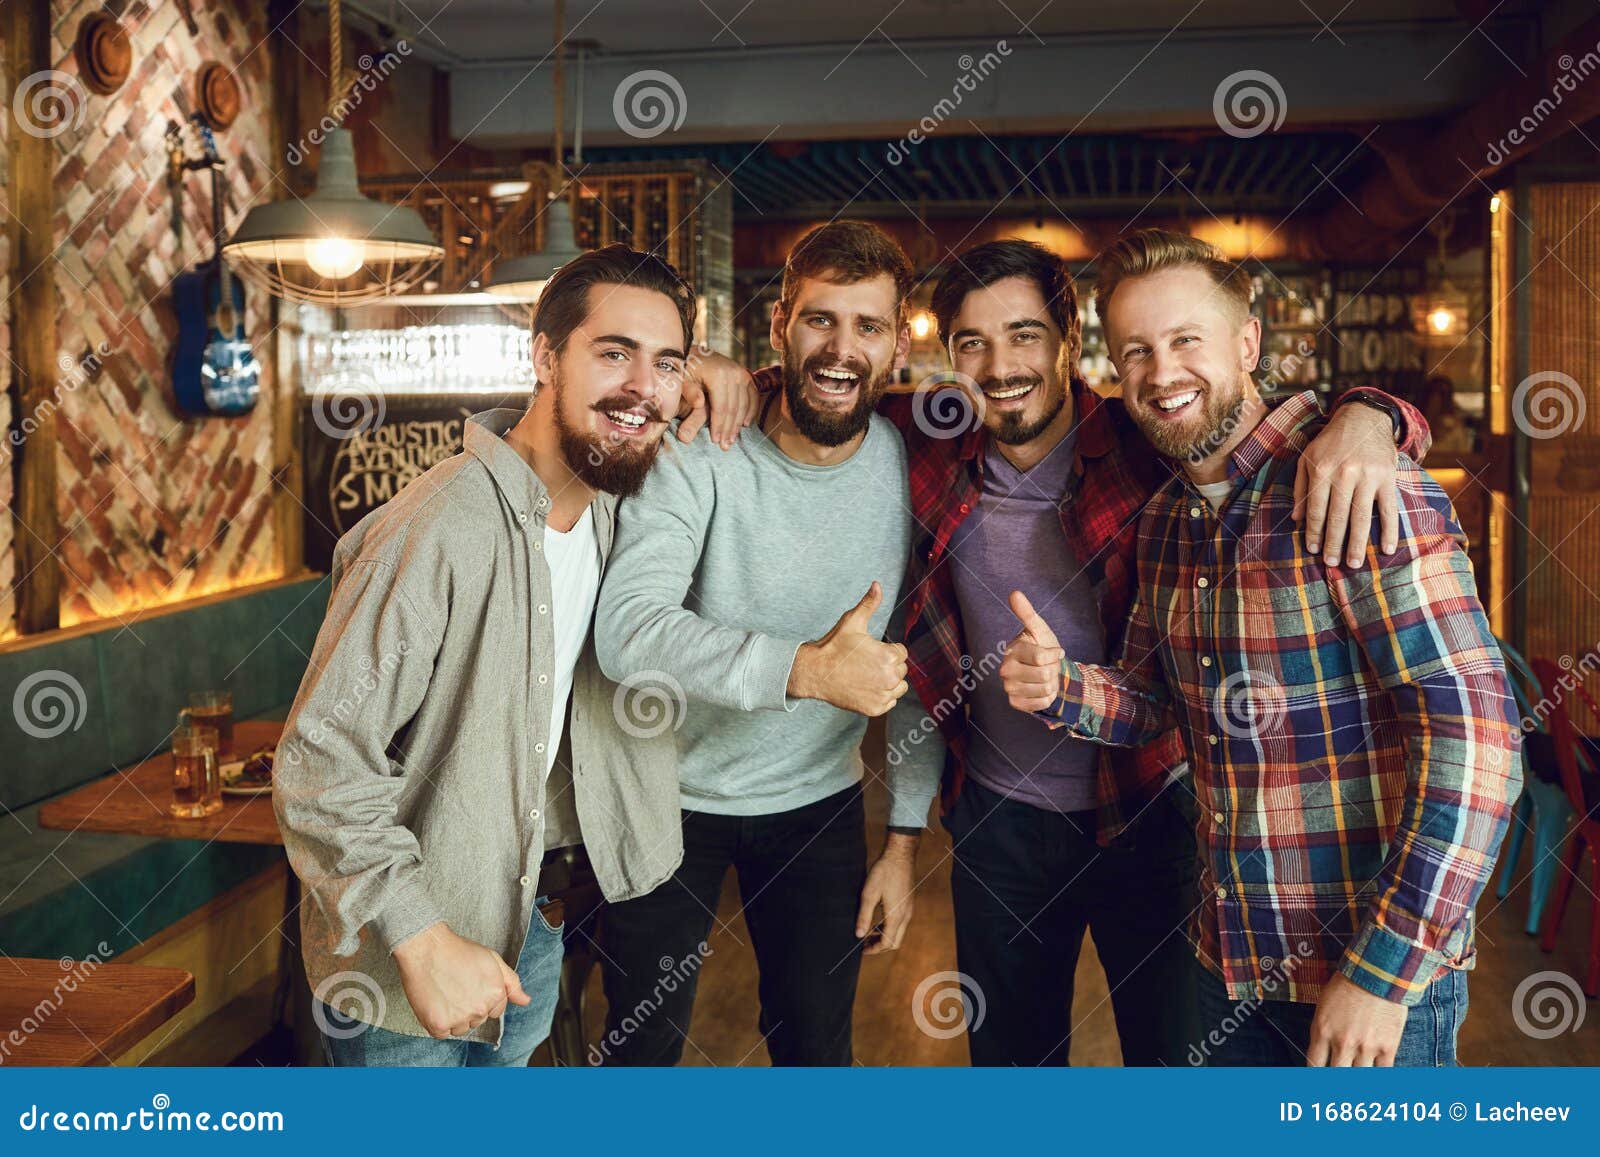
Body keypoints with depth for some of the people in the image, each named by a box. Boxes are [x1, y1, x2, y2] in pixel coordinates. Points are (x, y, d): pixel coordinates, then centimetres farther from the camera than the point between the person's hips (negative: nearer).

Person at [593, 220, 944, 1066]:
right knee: (643, 1044, 12)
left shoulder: (912, 471, -9)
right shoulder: (699, 455, -20)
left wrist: (905, 837, -1)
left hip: (819, 804, 3)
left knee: (817, 1044, 16)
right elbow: (626, 630, -34)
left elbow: (917, 668, -1)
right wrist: (806, 669, -45)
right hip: (672, 795, -2)